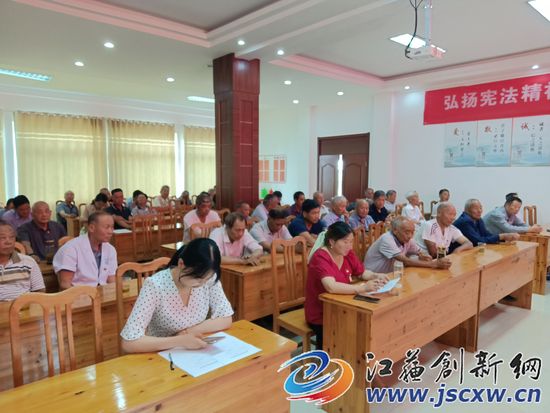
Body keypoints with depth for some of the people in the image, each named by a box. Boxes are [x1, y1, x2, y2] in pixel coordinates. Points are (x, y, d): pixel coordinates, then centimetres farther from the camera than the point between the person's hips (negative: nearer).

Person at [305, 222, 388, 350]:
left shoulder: (347, 253, 0)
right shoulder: (320, 258, -22)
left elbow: (362, 273, 13)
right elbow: (331, 287, -36)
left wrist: (376, 276, -8)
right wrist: (363, 288, -36)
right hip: (320, 316, -7)